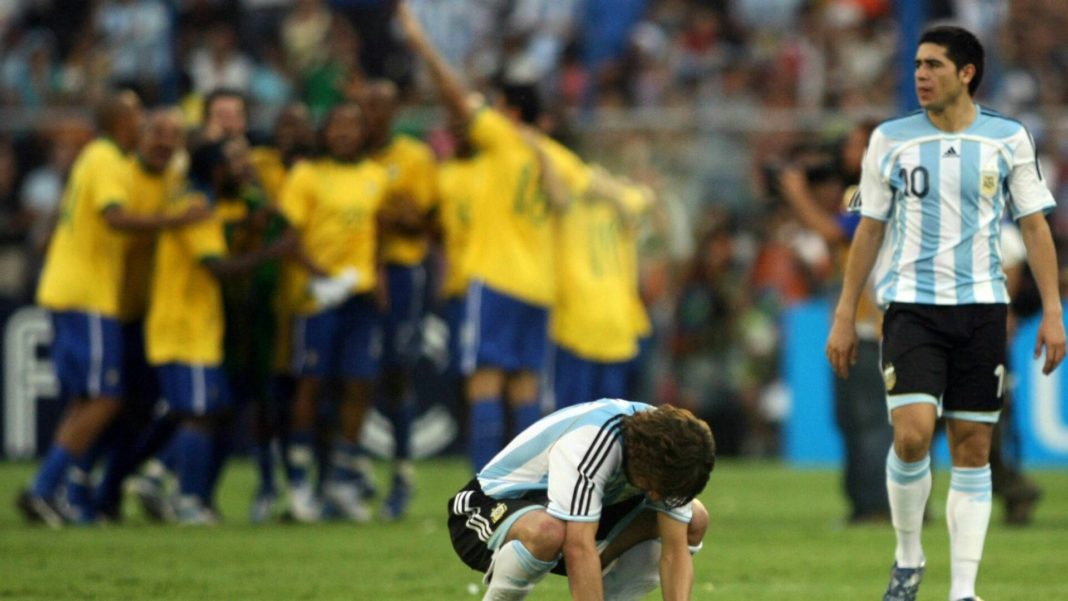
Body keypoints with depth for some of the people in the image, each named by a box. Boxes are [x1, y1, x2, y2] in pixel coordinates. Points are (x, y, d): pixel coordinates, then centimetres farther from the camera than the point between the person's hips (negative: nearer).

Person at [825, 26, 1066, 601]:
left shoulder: (1009, 139, 4)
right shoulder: (890, 139, 5)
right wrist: (844, 316, 7)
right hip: (911, 306, -1)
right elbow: (869, 230, 9)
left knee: (972, 449, 1)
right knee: (912, 434, -18)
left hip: (981, 306, 1)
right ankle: (908, 555, 5)